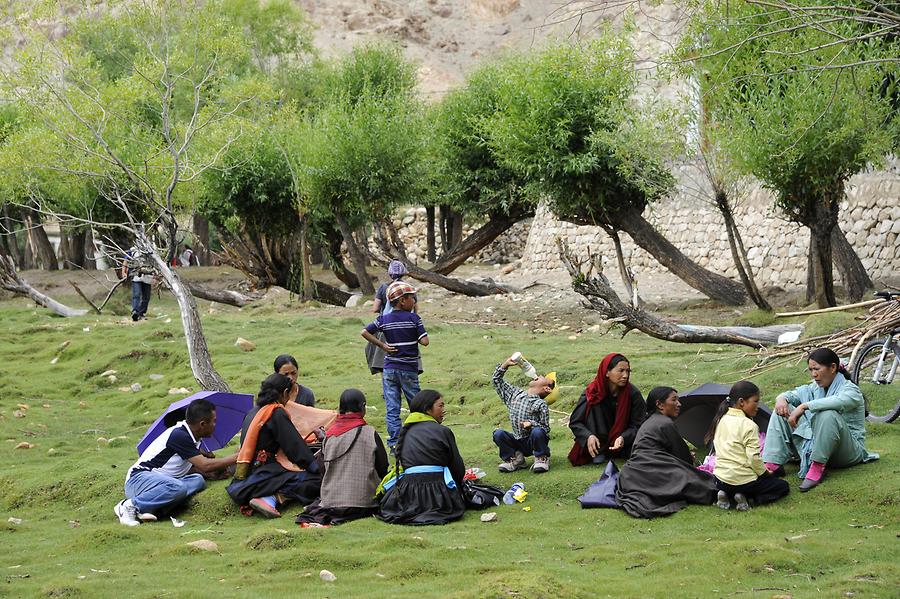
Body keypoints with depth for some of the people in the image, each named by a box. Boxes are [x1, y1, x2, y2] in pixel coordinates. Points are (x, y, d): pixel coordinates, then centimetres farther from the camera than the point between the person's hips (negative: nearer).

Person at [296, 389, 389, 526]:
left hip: (331, 500, 5)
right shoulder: (371, 434, -9)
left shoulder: (329, 434, 0)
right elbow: (383, 470, -2)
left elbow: (323, 469, 7)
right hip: (364, 500, -5)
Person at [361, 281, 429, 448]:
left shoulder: (383, 320, 1)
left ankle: (394, 442, -3)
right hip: (409, 370, -2)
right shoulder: (414, 318, -8)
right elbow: (424, 341, -13)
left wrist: (382, 345, -1)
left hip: (389, 369, 2)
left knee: (392, 408, 2)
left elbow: (365, 332, -6)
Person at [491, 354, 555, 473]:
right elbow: (496, 380, 16)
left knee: (537, 432, -36)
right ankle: (515, 459, 1)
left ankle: (542, 459, -7)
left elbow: (546, 430, -8)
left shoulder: (541, 404, -7)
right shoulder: (515, 394, 10)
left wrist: (532, 423, -26)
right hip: (518, 443, 4)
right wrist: (505, 364, 7)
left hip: (533, 443, -4)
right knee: (498, 434, -20)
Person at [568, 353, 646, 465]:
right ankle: (599, 453, -16)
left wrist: (623, 438, -34)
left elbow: (638, 424, -14)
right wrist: (588, 436, -32)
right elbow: (574, 422, -12)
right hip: (600, 442, -1)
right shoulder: (592, 393, -15)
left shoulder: (633, 394, -15)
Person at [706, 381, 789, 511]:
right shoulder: (749, 425, -16)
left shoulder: (721, 420, 5)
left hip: (720, 479, 7)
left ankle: (726, 496, 7)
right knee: (783, 486, 10)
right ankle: (747, 498, -8)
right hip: (742, 480, -7)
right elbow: (754, 458, -19)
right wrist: (766, 473, 1)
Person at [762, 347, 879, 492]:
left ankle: (817, 469, -30)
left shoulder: (850, 390, -13)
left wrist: (804, 406, -38)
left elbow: (838, 402, -35)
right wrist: (781, 399, -15)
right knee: (782, 411, -2)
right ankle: (773, 465, -16)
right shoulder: (815, 388, 9)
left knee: (828, 414, -36)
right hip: (815, 446, 7)